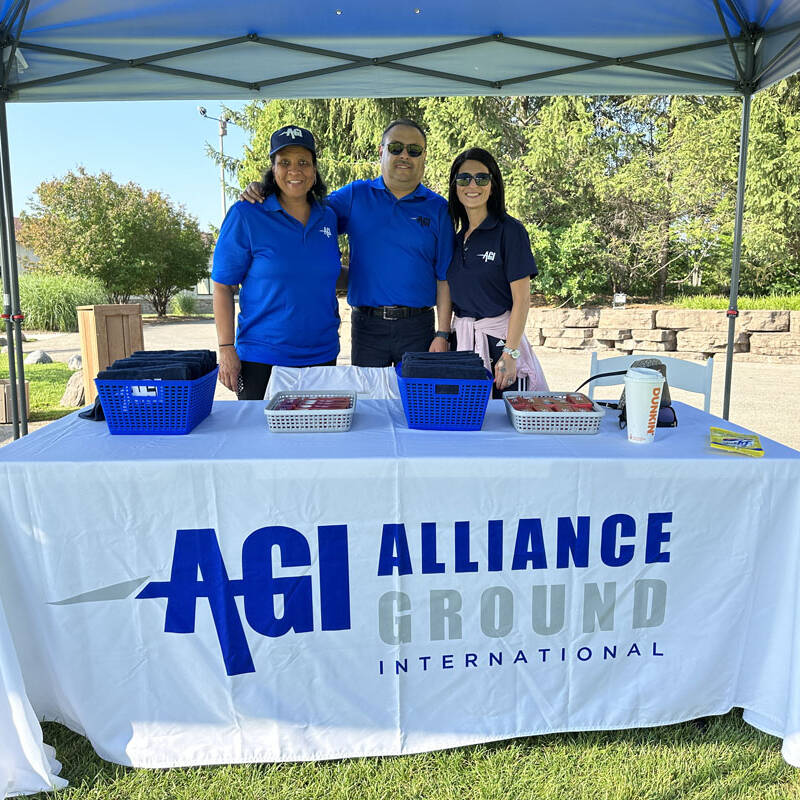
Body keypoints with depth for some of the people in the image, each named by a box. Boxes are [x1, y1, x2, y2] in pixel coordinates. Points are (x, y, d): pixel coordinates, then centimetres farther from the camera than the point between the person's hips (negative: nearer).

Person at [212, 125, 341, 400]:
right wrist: (226, 350, -10)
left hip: (322, 354, 4)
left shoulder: (328, 217, 8)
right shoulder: (245, 216, -6)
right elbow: (223, 287, -5)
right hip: (262, 360, -4)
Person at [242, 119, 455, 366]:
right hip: (366, 325, 1)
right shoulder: (356, 195, 6)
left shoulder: (437, 207, 4)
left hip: (417, 327, 0)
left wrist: (442, 334, -5)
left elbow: (445, 276, 2)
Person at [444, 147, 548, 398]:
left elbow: (521, 299, -12)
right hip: (462, 339, 5)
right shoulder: (458, 236, 11)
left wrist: (510, 354, -18)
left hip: (499, 337, -5)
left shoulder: (509, 230, -7)